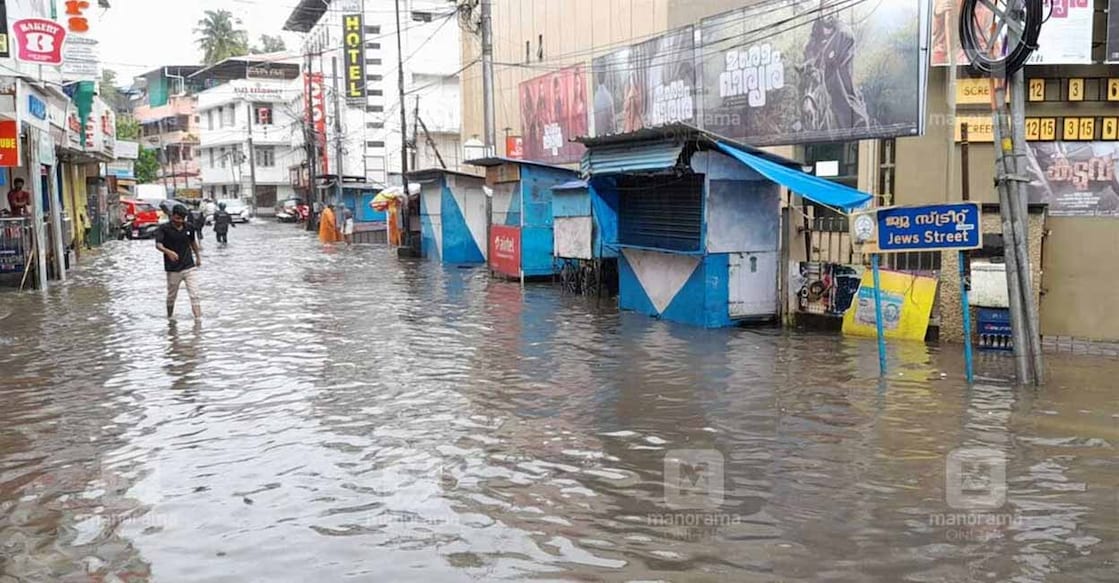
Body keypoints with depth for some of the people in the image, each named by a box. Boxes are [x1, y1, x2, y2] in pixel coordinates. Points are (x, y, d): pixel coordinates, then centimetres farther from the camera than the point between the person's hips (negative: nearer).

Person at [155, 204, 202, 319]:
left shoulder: (189, 227, 2)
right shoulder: (164, 228, -10)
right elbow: (158, 245, -24)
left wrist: (198, 257, 28)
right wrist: (168, 252, -43)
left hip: (190, 267, 2)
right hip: (173, 270, -2)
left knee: (194, 294, -8)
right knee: (171, 296, 14)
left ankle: (199, 319, -12)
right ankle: (170, 316, 36)